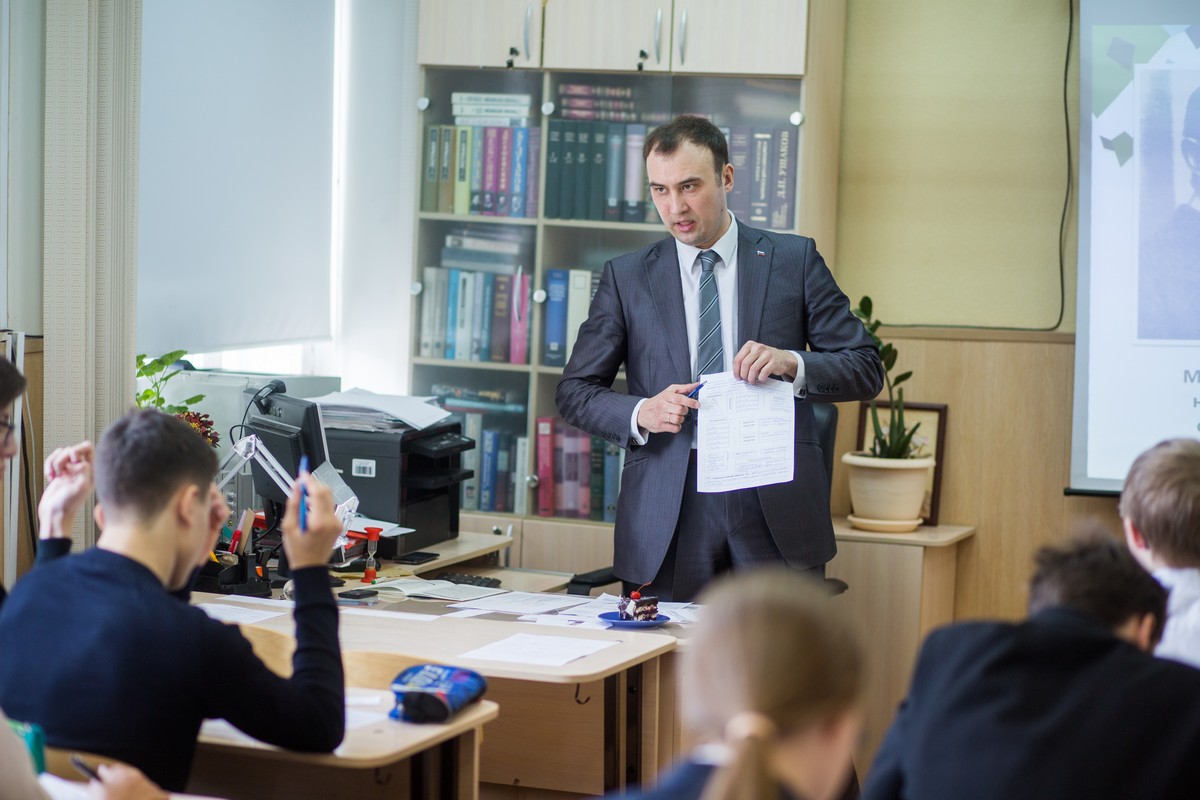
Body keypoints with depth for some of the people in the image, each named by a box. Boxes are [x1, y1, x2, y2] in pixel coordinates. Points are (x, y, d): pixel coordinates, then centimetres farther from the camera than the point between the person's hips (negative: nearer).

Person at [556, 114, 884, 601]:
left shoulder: (794, 260, 6)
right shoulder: (626, 278, 9)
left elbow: (865, 369, 5)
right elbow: (574, 391, 9)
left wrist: (793, 363, -15)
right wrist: (641, 413, -10)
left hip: (776, 517, 0)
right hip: (668, 524, 0)